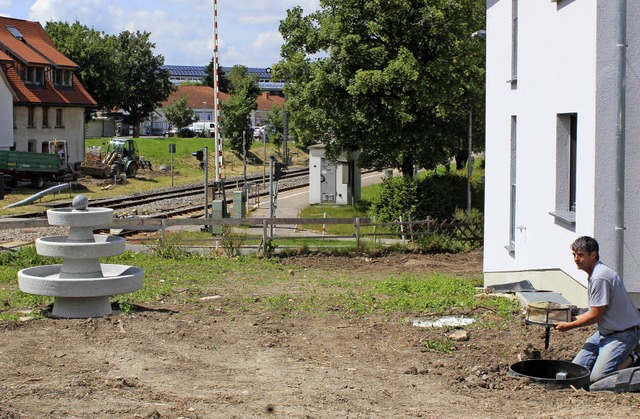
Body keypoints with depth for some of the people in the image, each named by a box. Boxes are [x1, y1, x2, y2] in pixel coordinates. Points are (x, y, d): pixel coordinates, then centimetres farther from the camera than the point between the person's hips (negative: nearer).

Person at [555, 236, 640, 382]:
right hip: (605, 331, 10)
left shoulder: (600, 278, -23)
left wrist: (569, 325, -6)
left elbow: (595, 316, -18)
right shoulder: (593, 274, 9)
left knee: (597, 377, -22)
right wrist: (573, 319, 13)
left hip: (624, 333, -10)